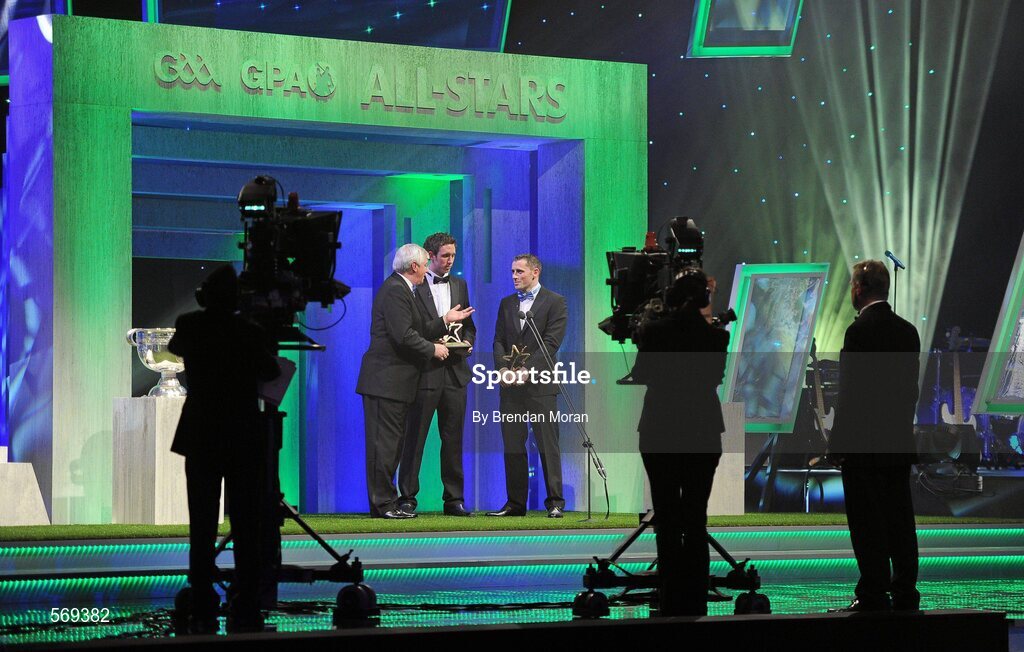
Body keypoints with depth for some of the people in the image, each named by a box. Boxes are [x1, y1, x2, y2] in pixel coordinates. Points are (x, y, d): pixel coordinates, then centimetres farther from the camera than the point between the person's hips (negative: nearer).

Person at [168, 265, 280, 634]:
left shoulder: (189, 326, -3)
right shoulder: (250, 333, -9)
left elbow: (174, 348, 20)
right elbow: (270, 372, 8)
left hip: (200, 437, 2)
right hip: (244, 437, -1)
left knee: (202, 526, 4)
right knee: (246, 526, 3)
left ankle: (203, 614, 0)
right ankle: (245, 613, 0)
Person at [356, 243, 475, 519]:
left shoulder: (401, 289, 20)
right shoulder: (395, 290, -14)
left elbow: (416, 331, 19)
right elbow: (403, 336, -21)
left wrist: (445, 321, 18)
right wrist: (433, 349, -9)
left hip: (395, 381, 11)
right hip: (386, 380, -11)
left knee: (392, 443, 12)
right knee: (385, 442, -8)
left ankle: (384, 501, 15)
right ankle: (383, 503, -7)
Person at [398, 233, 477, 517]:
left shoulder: (459, 285, 16)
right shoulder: (414, 286, -3)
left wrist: (467, 341, 0)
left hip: (455, 371, 5)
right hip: (425, 372, -5)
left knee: (454, 438, 7)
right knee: (414, 437, -2)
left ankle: (454, 498, 12)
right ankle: (407, 498, 3)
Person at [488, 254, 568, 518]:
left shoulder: (554, 302, 0)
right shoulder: (506, 303, 17)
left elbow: (551, 342, -9)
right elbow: (499, 340, 12)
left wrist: (527, 370, -17)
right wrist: (503, 368, -6)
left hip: (540, 384, -5)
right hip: (511, 386, 5)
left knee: (547, 444, -5)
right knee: (512, 445, 5)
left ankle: (555, 501, -2)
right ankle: (515, 503, 10)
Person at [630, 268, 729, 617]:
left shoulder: (654, 332, -9)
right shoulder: (716, 336, -7)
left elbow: (639, 376, 3)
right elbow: (715, 378, 8)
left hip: (660, 433, -1)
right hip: (703, 434, 1)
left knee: (667, 520, 4)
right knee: (696, 517, 8)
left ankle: (671, 602, 0)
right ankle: (695, 601, 7)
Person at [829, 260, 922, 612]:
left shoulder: (859, 331, -14)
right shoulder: (908, 330, 9)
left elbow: (851, 393, -15)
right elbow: (910, 387, 12)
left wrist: (838, 444, -10)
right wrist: (903, 429, 19)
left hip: (864, 445, -7)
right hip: (900, 442, 7)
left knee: (867, 522, -3)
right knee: (900, 519, 10)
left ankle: (873, 593, -2)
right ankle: (904, 592, 13)